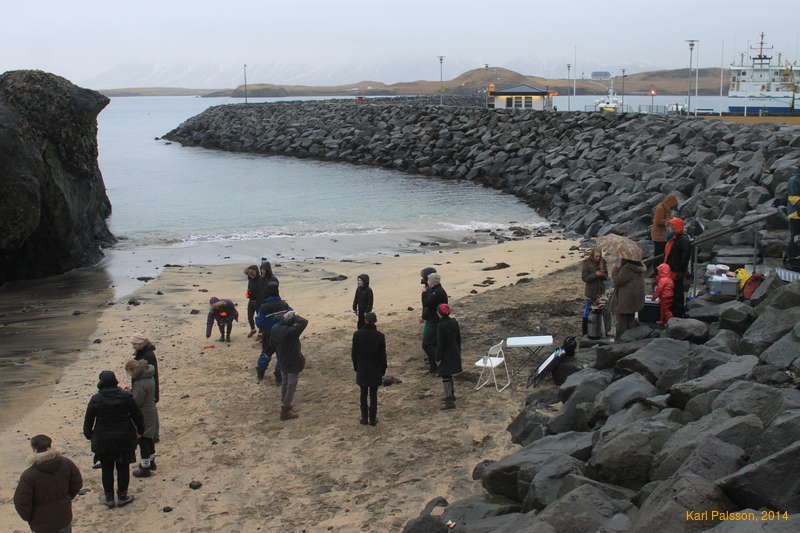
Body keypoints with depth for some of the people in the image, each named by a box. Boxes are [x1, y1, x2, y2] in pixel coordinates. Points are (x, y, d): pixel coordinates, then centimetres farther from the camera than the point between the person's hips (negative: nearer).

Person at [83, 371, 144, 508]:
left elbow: (88, 421, -2)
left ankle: (109, 498, 19)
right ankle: (122, 496, 18)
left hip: (103, 440, 0)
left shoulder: (96, 400, -10)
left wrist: (89, 435, 15)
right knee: (123, 467, 12)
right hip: (124, 439, 0)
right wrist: (140, 430, 15)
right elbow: (137, 416, 0)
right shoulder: (126, 397, -8)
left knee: (107, 468, 13)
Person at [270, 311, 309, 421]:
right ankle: (285, 411, 7)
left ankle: (284, 404, 40)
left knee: (285, 383, 24)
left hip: (282, 361, 8)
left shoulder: (274, 328, -6)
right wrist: (294, 316, -15)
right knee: (292, 386, 4)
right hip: (293, 362, -8)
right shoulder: (290, 331, -31)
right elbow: (304, 322, -29)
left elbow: (272, 343, 7)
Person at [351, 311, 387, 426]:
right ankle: (373, 419, 14)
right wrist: (383, 369, 5)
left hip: (362, 369, 1)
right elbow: (382, 355, -7)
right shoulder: (379, 336, -14)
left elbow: (354, 353, -2)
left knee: (363, 393, 13)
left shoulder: (357, 334, -10)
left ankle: (364, 417, 18)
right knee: (373, 394, 9)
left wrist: (355, 366, 11)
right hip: (375, 369, -1)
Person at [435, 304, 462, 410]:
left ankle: (450, 402, -2)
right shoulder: (454, 322, 1)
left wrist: (438, 358, -12)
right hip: (454, 353, 8)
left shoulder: (441, 325, -22)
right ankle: (451, 395, 37)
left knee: (445, 377, -1)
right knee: (449, 375, 24)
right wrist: (458, 351, 21)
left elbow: (440, 343, -19)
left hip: (445, 355, -8)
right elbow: (458, 338, 10)